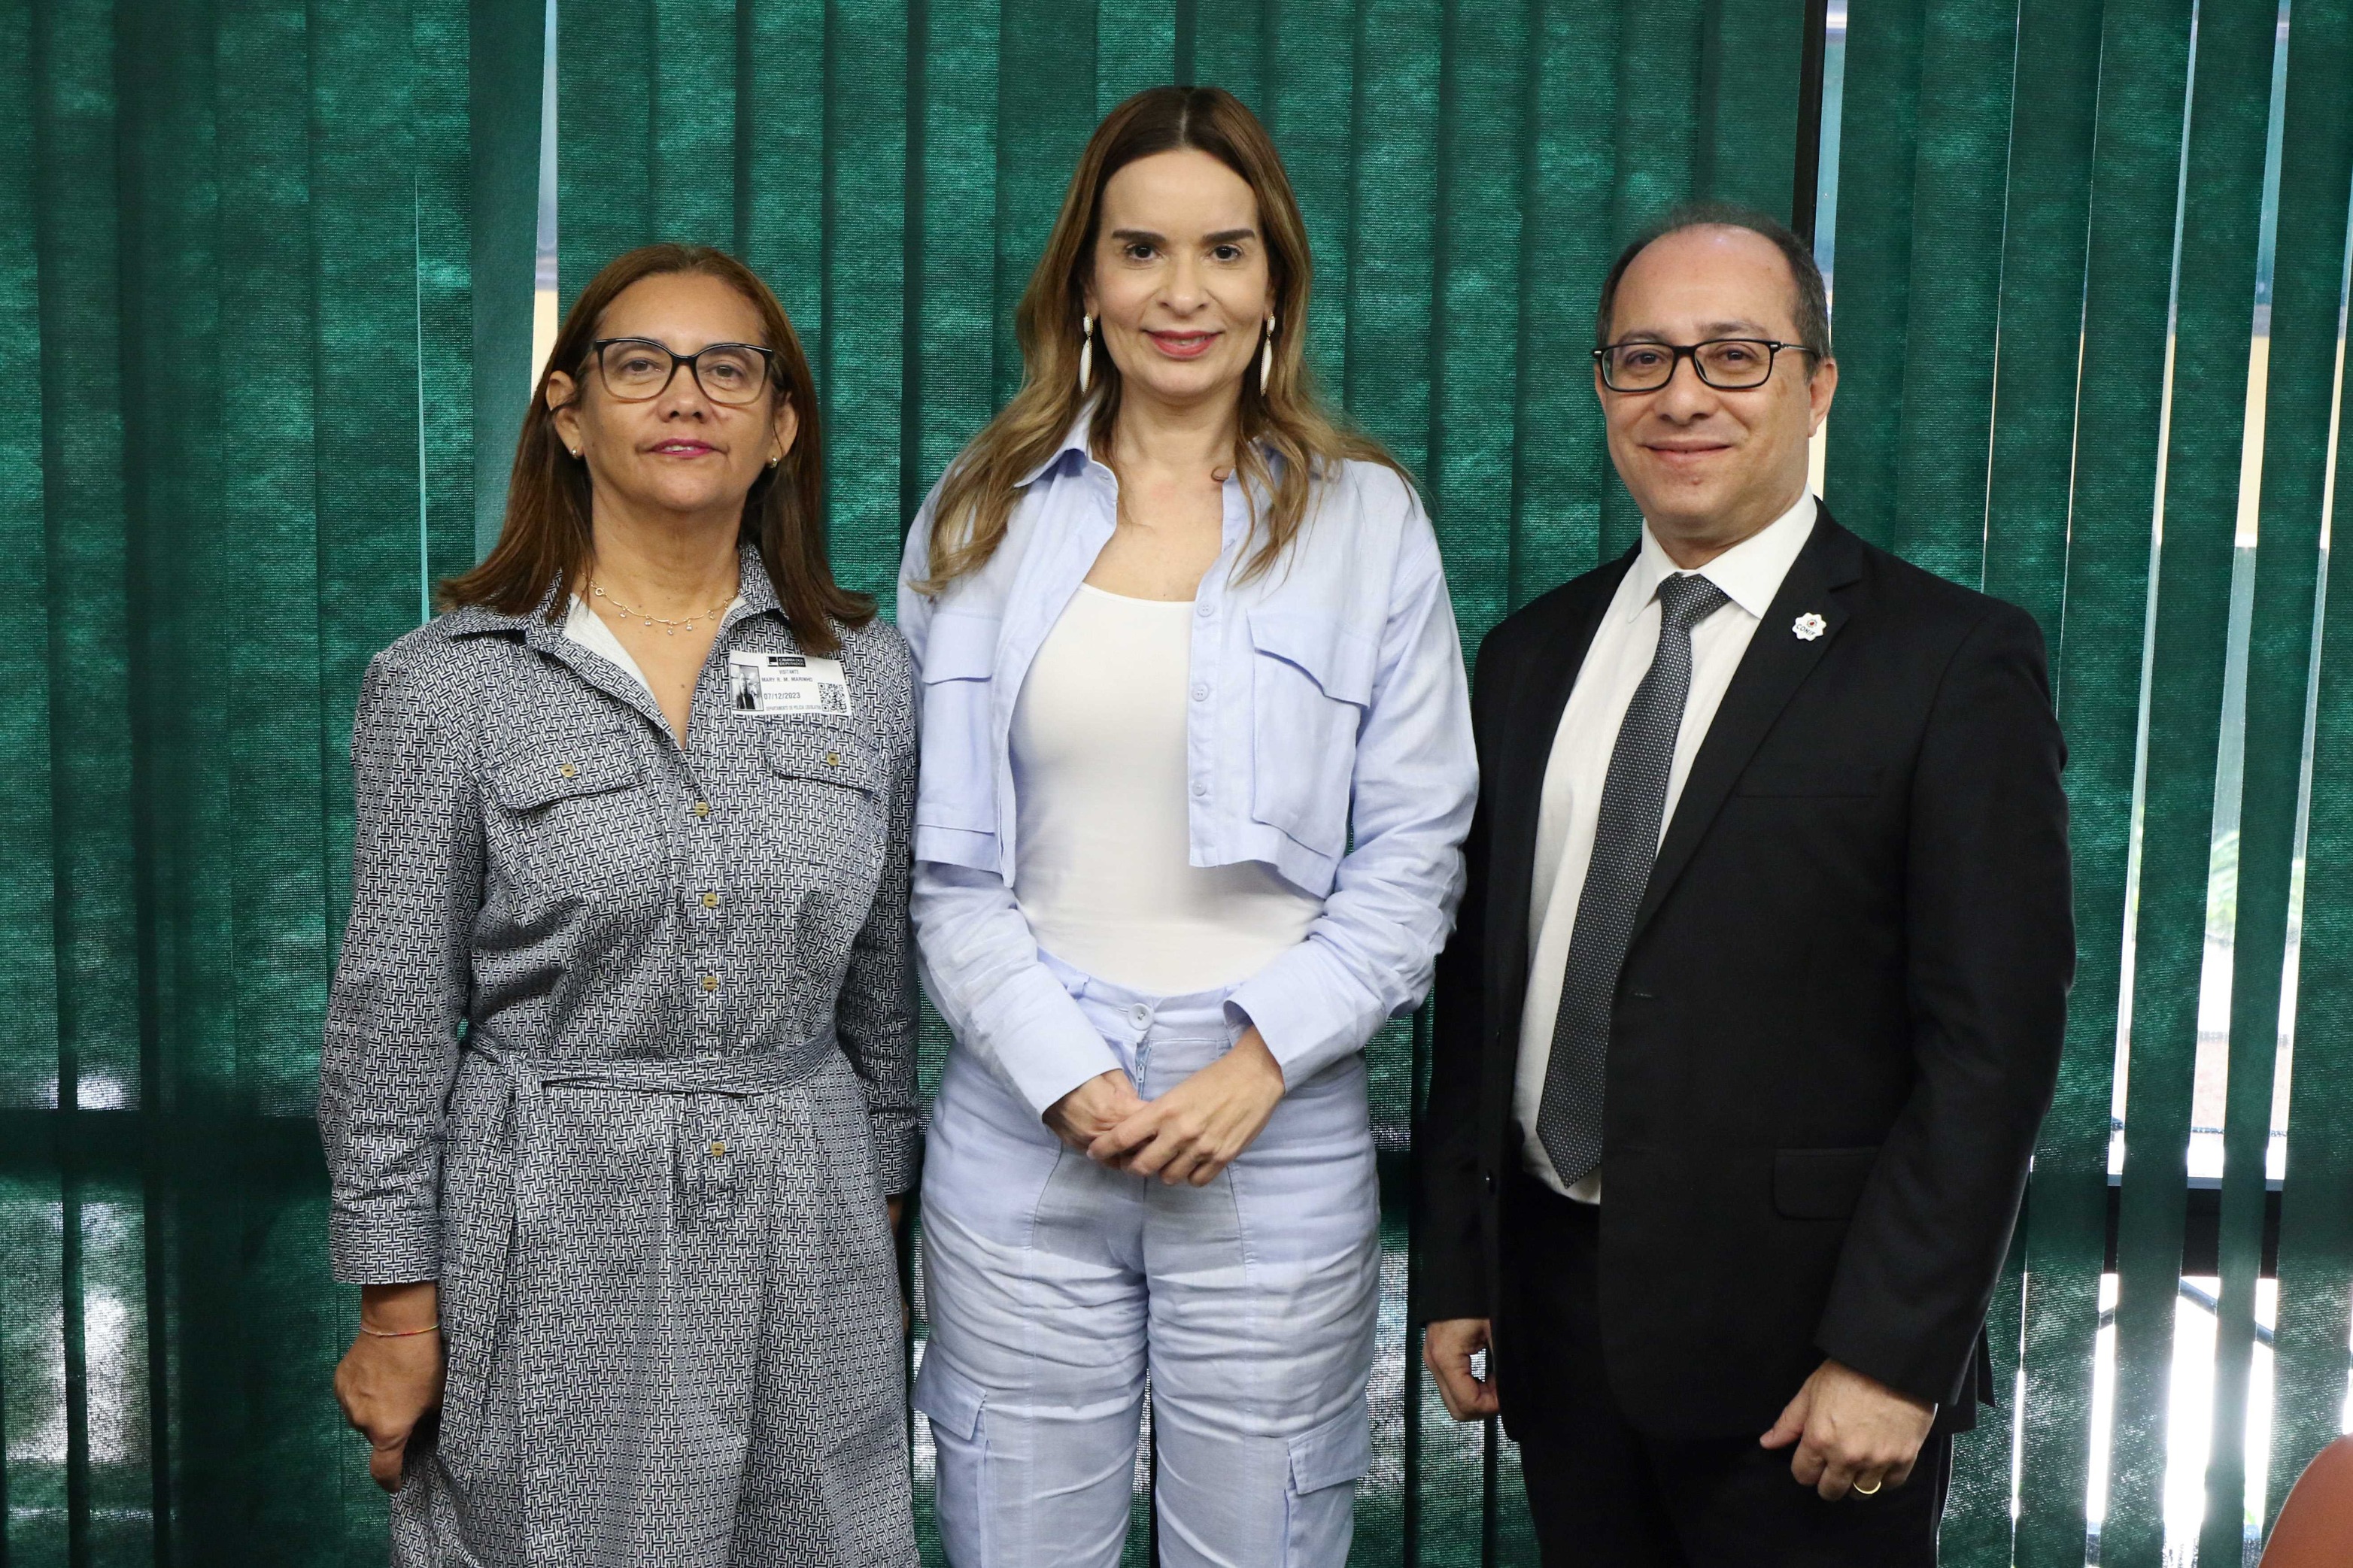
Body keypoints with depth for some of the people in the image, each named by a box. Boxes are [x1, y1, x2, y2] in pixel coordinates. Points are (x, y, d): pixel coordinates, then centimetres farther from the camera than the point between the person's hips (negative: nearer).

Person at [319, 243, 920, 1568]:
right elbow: (394, 1018, -3)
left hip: (807, 1248, 3)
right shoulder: (449, 685, -5)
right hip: (549, 1251, -2)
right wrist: (399, 1308, -3)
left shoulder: (869, 674, 3)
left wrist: (884, 1201, 12)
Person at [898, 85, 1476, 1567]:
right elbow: (940, 850, 3)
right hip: (1023, 1126, 1)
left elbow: (1413, 855, 0)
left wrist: (1255, 1066, -10)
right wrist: (1064, 1072, -8)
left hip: (1279, 1129, -1)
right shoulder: (982, 518, 5)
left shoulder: (1367, 519, 2)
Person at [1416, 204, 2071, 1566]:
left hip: (1802, 1350, -4)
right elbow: (1480, 979, 8)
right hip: (1559, 1308, 5)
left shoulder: (1955, 661, -8)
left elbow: (1994, 1041, -11)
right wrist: (1455, 1269, 6)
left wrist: (1891, 1353, -15)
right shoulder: (1533, 654, 7)